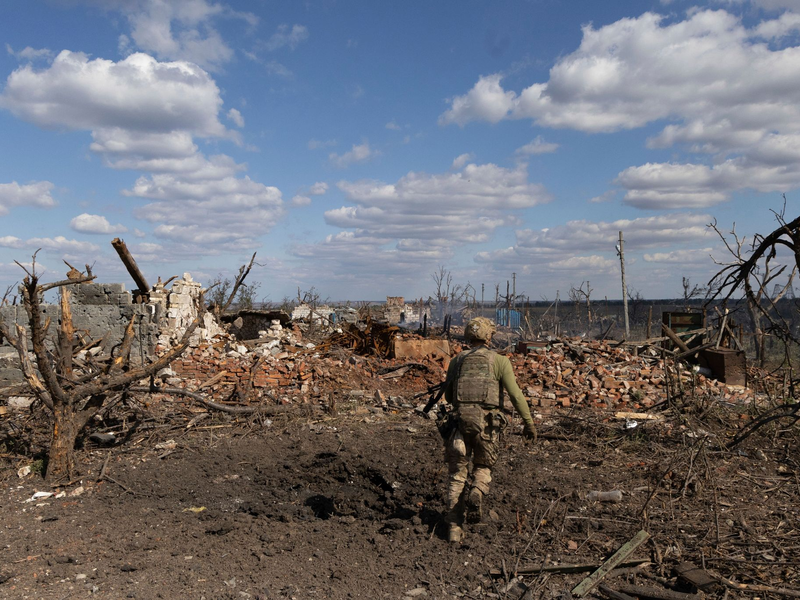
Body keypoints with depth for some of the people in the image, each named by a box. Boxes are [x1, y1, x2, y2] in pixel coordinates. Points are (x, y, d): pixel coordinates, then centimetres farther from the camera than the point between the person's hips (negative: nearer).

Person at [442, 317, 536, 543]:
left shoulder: (456, 361, 10)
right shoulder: (499, 361, 1)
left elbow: (448, 396, 15)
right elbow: (516, 395, -7)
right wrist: (529, 422, 0)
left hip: (461, 420, 2)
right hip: (487, 423, -1)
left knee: (457, 475, 12)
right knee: (482, 467, 21)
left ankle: (454, 527, 6)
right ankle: (476, 493, -11)